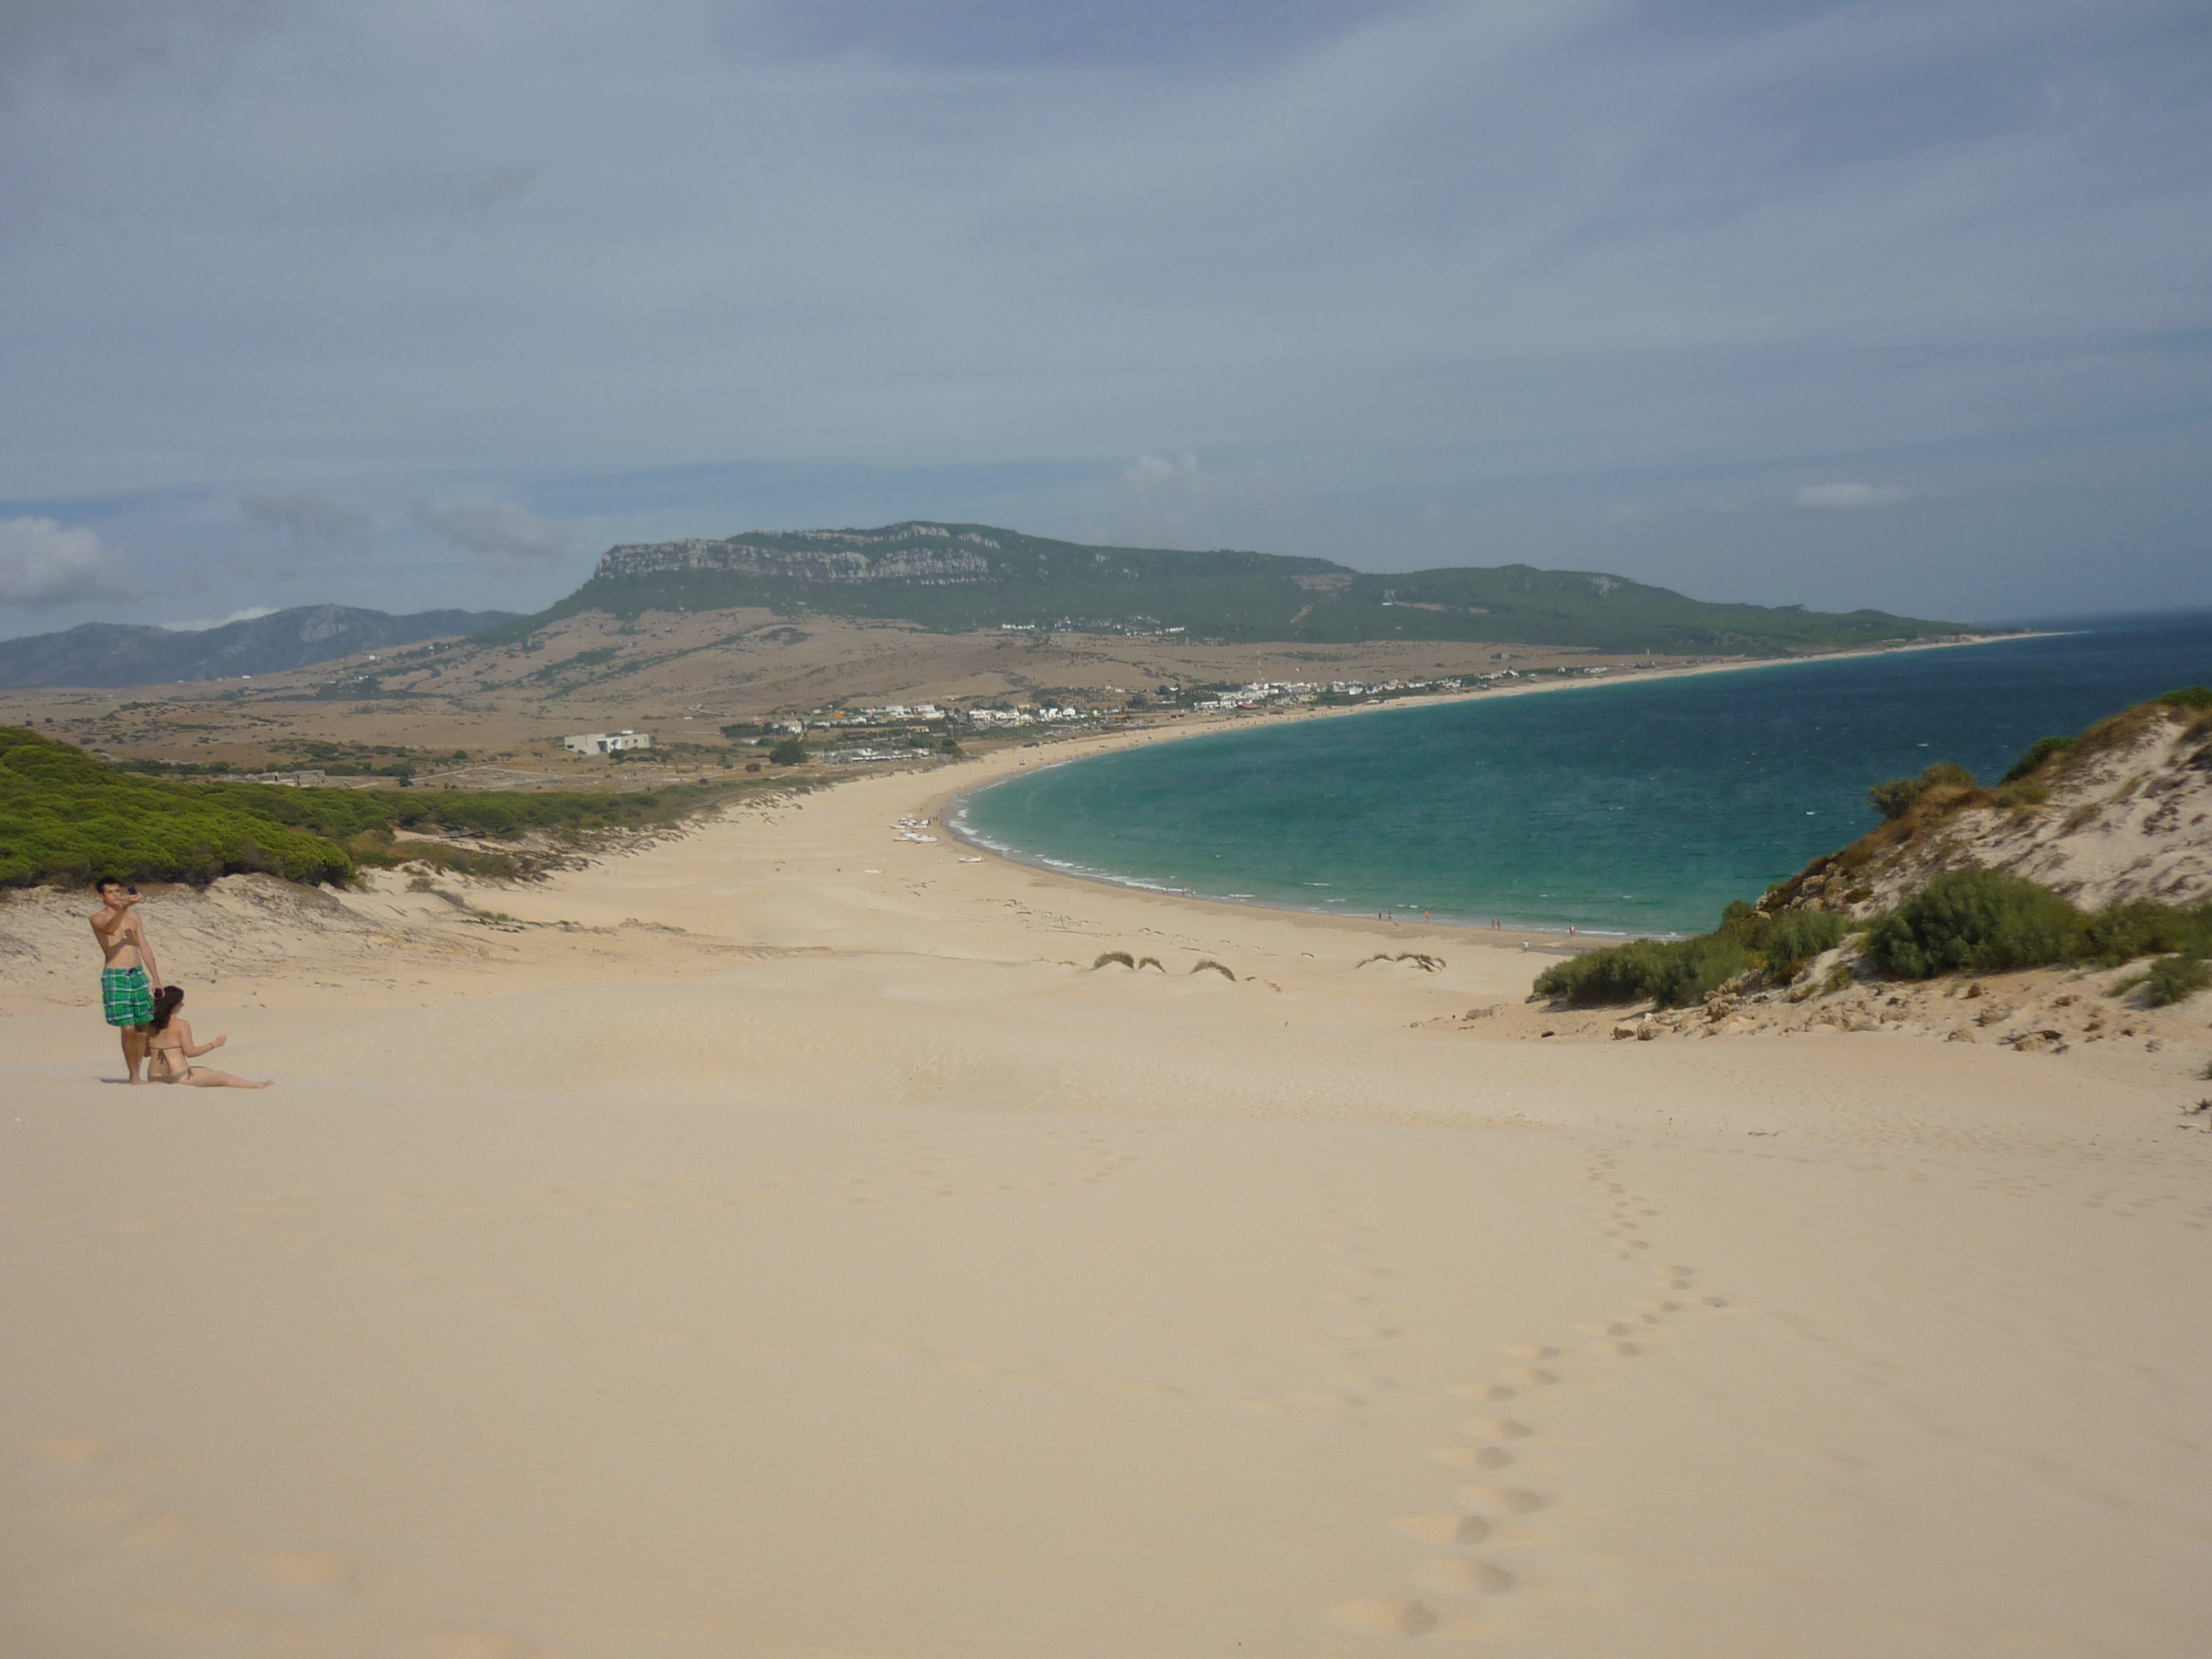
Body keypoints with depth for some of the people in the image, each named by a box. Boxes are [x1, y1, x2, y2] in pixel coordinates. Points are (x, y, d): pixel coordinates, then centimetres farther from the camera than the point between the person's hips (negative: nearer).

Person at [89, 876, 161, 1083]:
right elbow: (110, 929, -26)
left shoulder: (133, 916, 15)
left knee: (143, 1027, 2)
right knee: (128, 1029, -10)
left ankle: (136, 1075, 10)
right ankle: (134, 1076, -3)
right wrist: (123, 907, -42)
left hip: (138, 974, 5)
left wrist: (156, 978, 11)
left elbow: (145, 948, 16)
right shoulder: (98, 918, -1)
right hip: (115, 977, -5)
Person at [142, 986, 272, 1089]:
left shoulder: (150, 1026, 5)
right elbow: (190, 1052, -15)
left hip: (154, 1079, 7)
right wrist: (214, 1045, -5)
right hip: (179, 1077, -7)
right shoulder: (182, 1025, -14)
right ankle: (257, 1086, 20)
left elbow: (146, 1052, 10)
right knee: (222, 1077, 10)